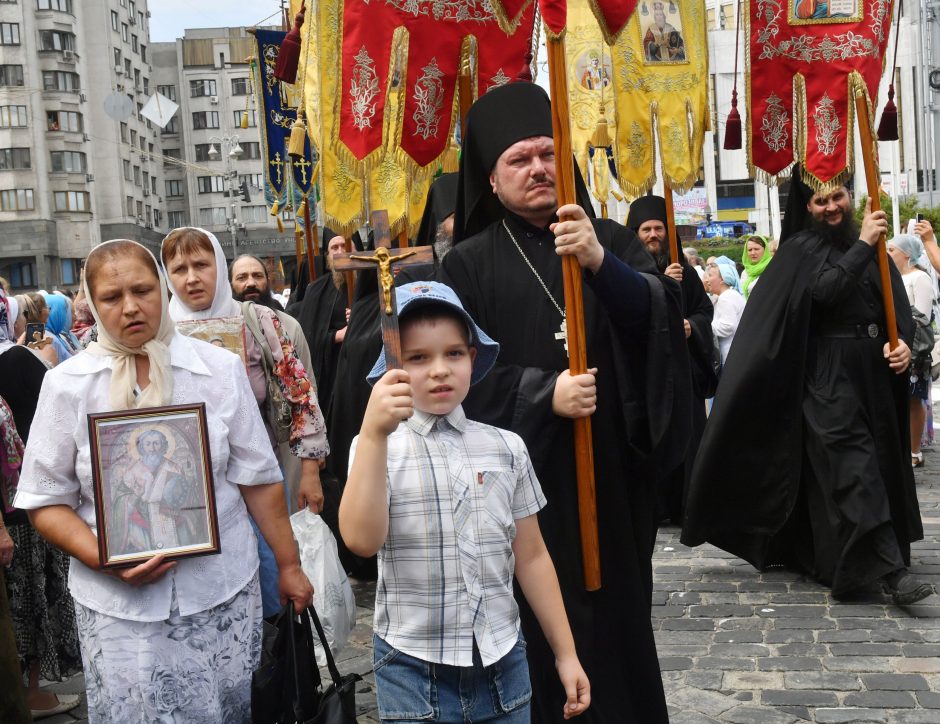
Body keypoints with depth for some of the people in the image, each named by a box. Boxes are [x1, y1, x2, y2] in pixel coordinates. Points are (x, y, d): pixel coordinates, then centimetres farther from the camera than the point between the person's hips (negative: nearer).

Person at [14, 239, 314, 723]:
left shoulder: (219, 369, 1)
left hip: (222, 593, 1)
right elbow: (46, 500, 0)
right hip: (118, 604, 0)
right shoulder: (66, 384, -1)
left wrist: (289, 566, 6)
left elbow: (257, 479, 4)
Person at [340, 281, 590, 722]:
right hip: (414, 669, -2)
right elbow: (362, 540, -23)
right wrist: (374, 434, -30)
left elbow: (530, 557, 8)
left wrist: (565, 653, 9)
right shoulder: (377, 447, -6)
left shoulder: (506, 448, 2)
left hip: (502, 660, 3)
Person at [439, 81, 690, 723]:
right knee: (538, 627, 1)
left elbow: (662, 316, -10)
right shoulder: (469, 264, 3)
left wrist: (600, 262, -27)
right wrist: (544, 394, -19)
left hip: (611, 469, 2)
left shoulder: (610, 241, 9)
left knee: (617, 614, 9)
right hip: (521, 478, -2)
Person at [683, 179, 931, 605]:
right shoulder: (801, 249, -2)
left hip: (874, 369, 7)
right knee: (854, 466, -12)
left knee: (878, 460, 11)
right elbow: (824, 290, -20)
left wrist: (902, 340, -9)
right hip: (829, 374, -6)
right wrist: (861, 246, -21)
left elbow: (898, 303, 9)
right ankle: (889, 569, -14)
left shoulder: (870, 246, 13)